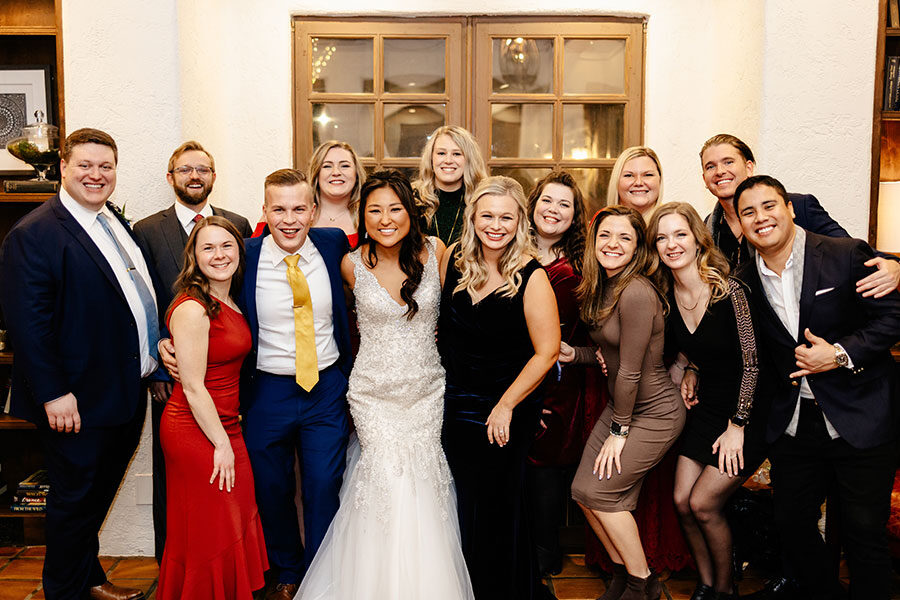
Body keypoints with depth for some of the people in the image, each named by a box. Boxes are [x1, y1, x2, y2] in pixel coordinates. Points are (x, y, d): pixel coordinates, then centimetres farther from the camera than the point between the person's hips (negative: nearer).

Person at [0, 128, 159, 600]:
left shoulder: (117, 222, 11)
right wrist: (53, 394, -20)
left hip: (127, 396, 8)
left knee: (98, 494, 22)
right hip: (78, 402, -8)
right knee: (75, 499, 9)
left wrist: (155, 360, 13)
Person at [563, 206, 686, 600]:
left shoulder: (636, 292, -25)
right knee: (582, 490, 6)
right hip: (621, 405, 9)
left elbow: (630, 370, -22)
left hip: (653, 413, -8)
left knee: (599, 491, -6)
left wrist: (619, 431, -14)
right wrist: (573, 354, -5)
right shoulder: (603, 288, 4)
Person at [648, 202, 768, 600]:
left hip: (747, 414, -6)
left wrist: (737, 426, -14)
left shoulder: (729, 290, -20)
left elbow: (751, 362, -16)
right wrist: (691, 371, -2)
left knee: (703, 503, -6)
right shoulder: (667, 296, -3)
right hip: (705, 408, 6)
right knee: (682, 501, 4)